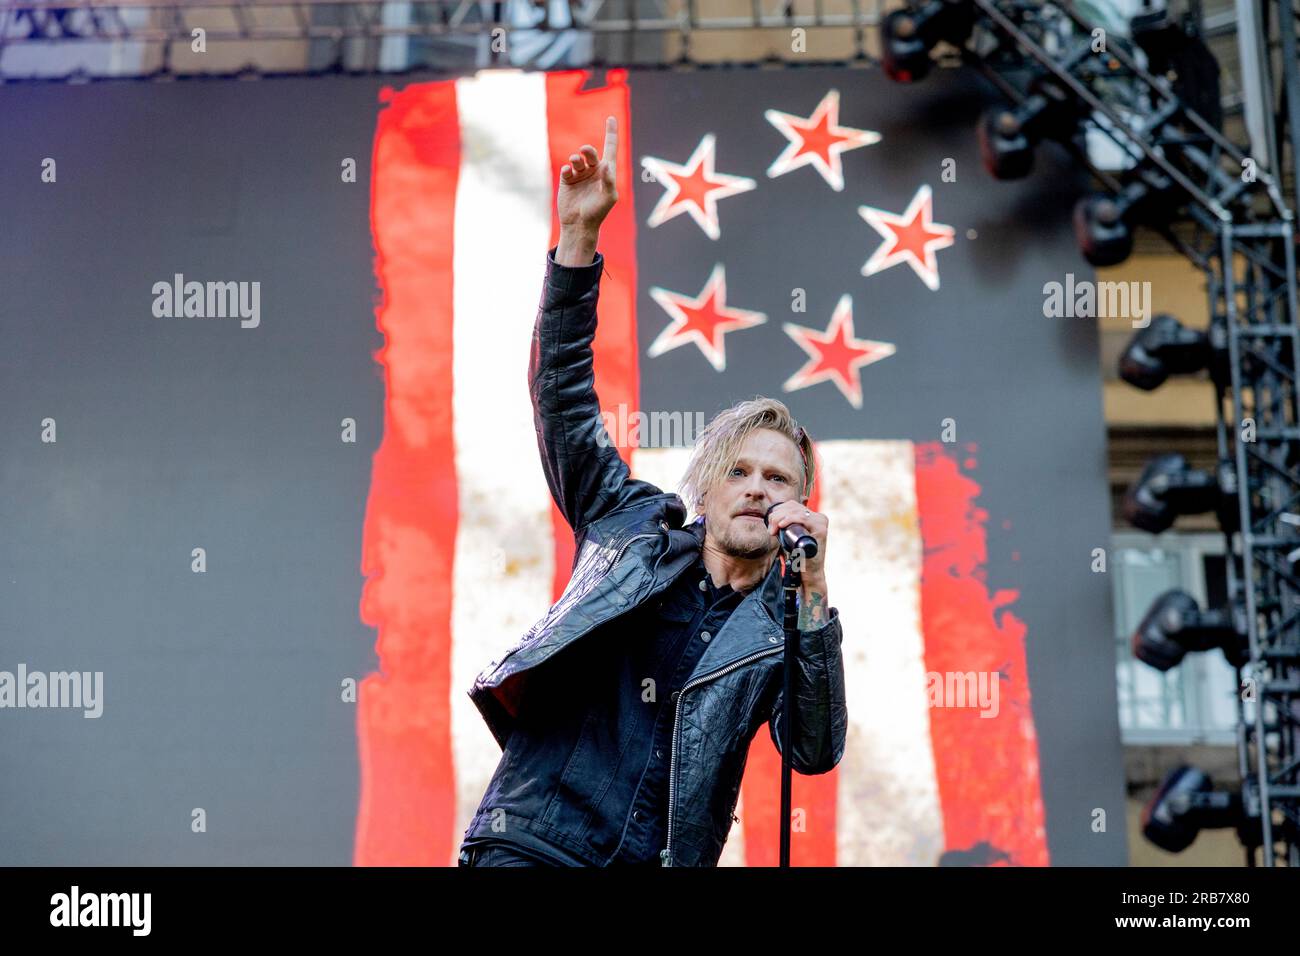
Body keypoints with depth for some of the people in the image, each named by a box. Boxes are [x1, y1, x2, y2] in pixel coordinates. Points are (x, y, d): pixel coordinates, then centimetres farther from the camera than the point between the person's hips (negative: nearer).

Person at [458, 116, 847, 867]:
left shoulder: (786, 623, 9)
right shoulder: (636, 526, 12)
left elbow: (816, 751, -7)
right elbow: (564, 392, 11)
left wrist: (814, 592, -16)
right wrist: (580, 235, 3)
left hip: (659, 859, 1)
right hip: (532, 842, -1)